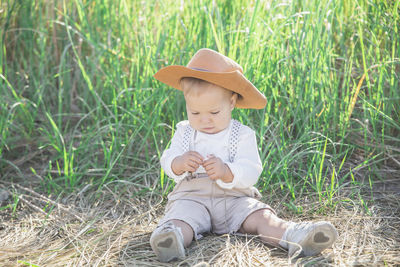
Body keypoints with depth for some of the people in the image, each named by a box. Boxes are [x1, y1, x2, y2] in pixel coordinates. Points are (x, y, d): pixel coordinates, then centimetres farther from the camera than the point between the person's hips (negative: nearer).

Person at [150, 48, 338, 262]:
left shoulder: (243, 135, 2)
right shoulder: (184, 132, 10)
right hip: (192, 196, 0)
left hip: (234, 198, 0)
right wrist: (179, 163, -23)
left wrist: (226, 172, -30)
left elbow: (251, 172, -9)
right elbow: (167, 162, 2)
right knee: (181, 214, -32)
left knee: (261, 217, -25)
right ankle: (173, 236, -61)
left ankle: (293, 235, -46)